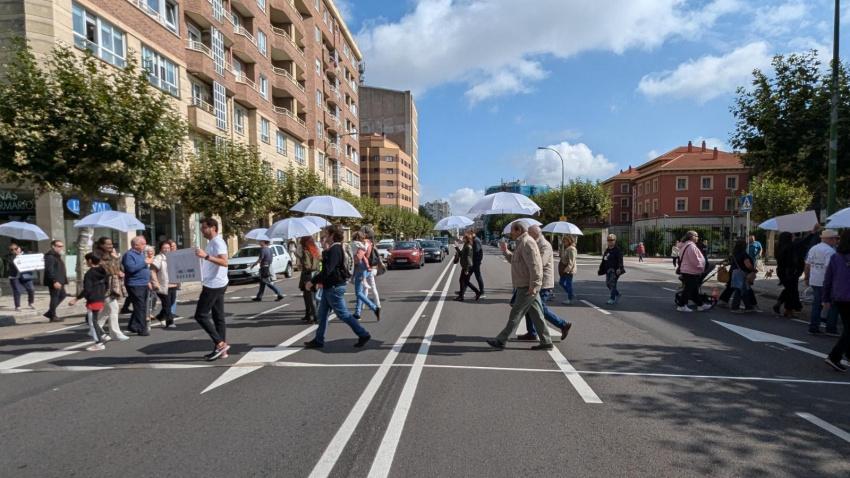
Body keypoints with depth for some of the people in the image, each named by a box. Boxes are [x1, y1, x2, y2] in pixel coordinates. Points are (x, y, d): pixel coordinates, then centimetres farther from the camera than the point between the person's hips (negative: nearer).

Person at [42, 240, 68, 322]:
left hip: (59, 281, 10)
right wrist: (55, 281, -27)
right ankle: (53, 316, 7)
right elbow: (49, 270, -23)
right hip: (54, 282, -10)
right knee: (54, 297, -3)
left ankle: (50, 312, 23)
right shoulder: (50, 256, -15)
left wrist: (64, 280, 21)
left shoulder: (58, 256, 18)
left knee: (62, 295, 16)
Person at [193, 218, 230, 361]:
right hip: (213, 284, 10)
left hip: (214, 285, -10)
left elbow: (224, 262, -29)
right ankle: (221, 348, 12)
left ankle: (220, 344, -5)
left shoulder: (218, 242, -15)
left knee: (200, 315, -7)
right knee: (218, 317, 9)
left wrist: (206, 256, -37)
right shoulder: (211, 242, 17)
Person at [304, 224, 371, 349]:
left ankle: (363, 335, 6)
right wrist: (322, 281, 21)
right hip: (329, 286, 10)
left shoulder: (335, 250, -20)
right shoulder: (339, 248, 11)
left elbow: (327, 270, -27)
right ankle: (318, 340, 22)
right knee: (322, 314, 14)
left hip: (334, 287, -10)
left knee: (343, 314, -2)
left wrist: (313, 282, -21)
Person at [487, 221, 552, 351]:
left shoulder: (527, 242, -15)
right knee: (536, 315, 11)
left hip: (527, 288, -10)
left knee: (515, 315, -3)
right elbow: (517, 262, 26)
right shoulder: (522, 243, 19)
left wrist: (533, 286, -25)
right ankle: (546, 342, 16)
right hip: (528, 287, 10)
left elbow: (534, 266, -23)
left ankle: (500, 341, 3)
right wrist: (505, 252, 16)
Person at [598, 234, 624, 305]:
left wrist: (619, 268, -25)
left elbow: (620, 260, -15)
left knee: (613, 283, -8)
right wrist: (600, 269, 19)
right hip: (608, 270, 8)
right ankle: (617, 294, 29)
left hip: (615, 270, -8)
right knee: (608, 283, 9)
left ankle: (612, 299, -1)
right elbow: (603, 261, 20)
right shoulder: (606, 250, 15)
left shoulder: (617, 250, -6)